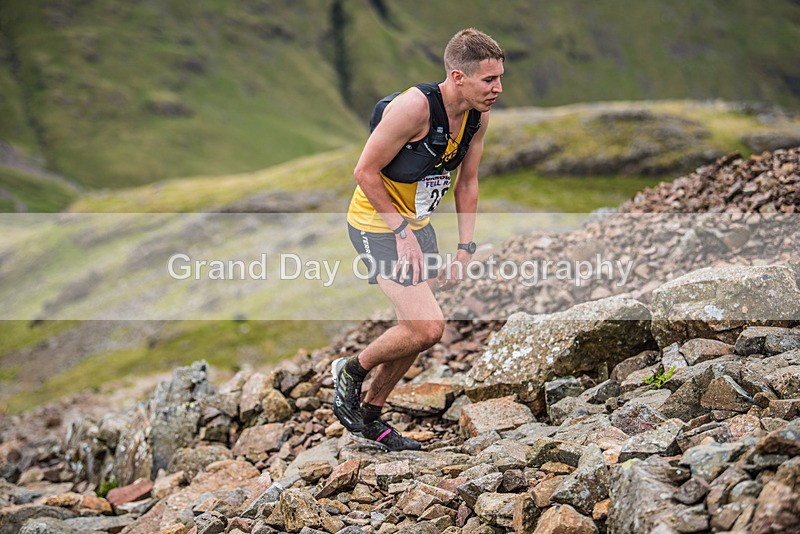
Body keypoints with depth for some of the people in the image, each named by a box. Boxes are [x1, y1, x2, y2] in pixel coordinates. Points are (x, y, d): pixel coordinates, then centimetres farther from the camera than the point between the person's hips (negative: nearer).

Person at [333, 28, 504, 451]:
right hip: (377, 223, -8)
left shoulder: (479, 116, -4)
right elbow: (365, 172, -21)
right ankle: (352, 371, 10)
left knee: (417, 330, 12)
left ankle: (370, 416, 30)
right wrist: (402, 232, -20)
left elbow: (467, 182, 9)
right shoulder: (414, 107, -28)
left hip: (418, 223, 8)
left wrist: (465, 249, 4)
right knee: (427, 327, -16)